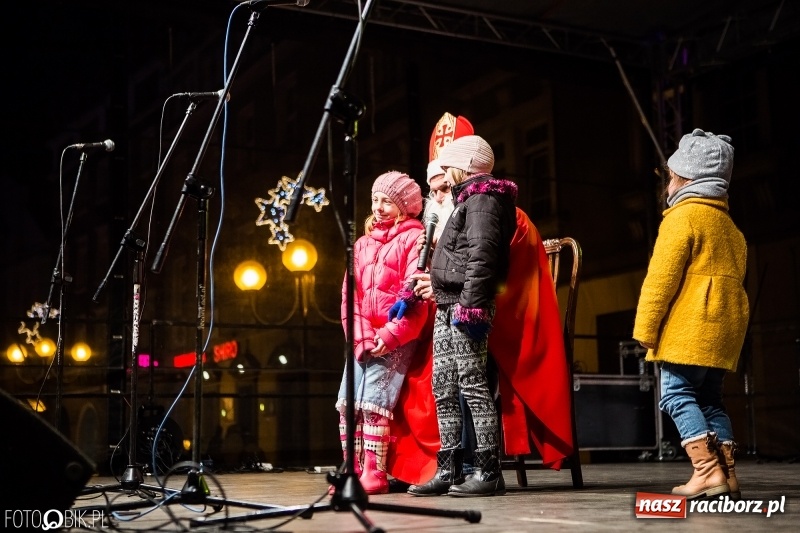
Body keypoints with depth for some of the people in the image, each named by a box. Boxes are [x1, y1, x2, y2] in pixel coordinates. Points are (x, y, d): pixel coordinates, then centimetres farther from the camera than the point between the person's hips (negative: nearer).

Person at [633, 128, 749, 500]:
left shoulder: (682, 217, -6)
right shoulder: (728, 226, 22)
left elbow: (661, 279, -13)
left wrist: (645, 330, -10)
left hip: (688, 329, -9)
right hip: (724, 328, 9)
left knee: (677, 395, -7)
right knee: (709, 398, 11)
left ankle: (707, 471, -16)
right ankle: (727, 474, 6)